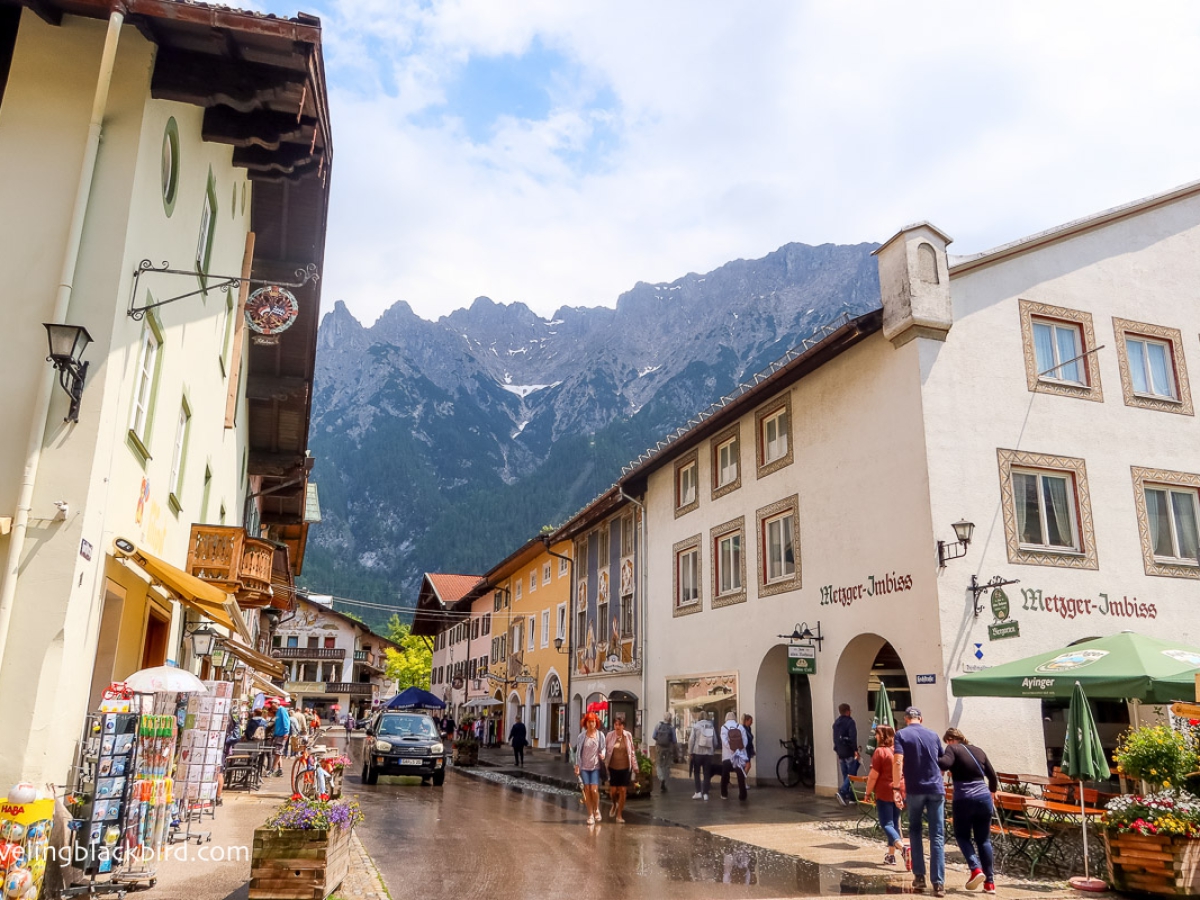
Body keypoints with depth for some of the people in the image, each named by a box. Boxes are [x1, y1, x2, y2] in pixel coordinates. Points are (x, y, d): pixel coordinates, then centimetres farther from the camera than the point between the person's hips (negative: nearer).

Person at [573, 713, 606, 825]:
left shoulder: (600, 735, 0)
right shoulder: (582, 736, 2)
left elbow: (603, 748, 6)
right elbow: (578, 751, 5)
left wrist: (602, 755, -16)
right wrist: (577, 765, 2)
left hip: (595, 767, -1)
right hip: (584, 767, 1)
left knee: (594, 790, -11)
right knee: (587, 790, 3)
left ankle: (596, 809, 16)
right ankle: (590, 815, 13)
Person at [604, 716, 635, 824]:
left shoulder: (628, 735, -4)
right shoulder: (610, 735, -6)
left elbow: (632, 751, 5)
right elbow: (606, 750, 0)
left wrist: (634, 765, 6)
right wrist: (605, 763, -4)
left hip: (625, 767, 0)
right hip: (613, 767, 0)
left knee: (622, 791, 2)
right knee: (613, 790, 2)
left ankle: (619, 815, 15)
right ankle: (614, 804, 36)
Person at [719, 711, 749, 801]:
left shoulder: (723, 727, -1)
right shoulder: (740, 727, 3)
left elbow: (724, 741, -12)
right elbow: (745, 740, -4)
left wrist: (732, 750, -10)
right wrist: (739, 749, -6)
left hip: (727, 755, -1)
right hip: (740, 755, 1)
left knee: (725, 776, 11)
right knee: (741, 776, 3)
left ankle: (724, 794, 15)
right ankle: (742, 795, -1)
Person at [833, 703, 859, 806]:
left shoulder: (836, 722, 13)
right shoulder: (850, 721, -10)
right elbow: (853, 737, -20)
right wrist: (855, 750, -16)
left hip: (840, 752, 7)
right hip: (849, 752, -7)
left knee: (845, 775, 11)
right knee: (851, 774, -6)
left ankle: (850, 797, 14)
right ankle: (842, 792, -22)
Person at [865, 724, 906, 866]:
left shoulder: (880, 751, -14)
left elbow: (873, 775, -13)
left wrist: (868, 792, -3)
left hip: (884, 792, -7)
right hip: (899, 791, 7)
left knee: (886, 824, -2)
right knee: (894, 823, 15)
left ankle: (902, 847, -22)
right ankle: (891, 855, 19)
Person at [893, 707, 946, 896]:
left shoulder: (901, 734, -1)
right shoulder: (933, 735, 11)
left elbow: (897, 762, -15)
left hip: (915, 789, -2)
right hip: (936, 789, 2)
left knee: (915, 831, 16)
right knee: (937, 837, 2)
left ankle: (919, 877, 15)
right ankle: (938, 883, -3)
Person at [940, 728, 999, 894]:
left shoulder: (953, 749, -3)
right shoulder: (979, 751, 14)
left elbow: (945, 763, -24)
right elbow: (992, 775, 20)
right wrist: (992, 790, 38)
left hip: (964, 800, -5)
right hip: (984, 798, 5)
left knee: (962, 836, 13)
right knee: (984, 840, 12)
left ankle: (976, 869, -7)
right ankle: (990, 882, 11)